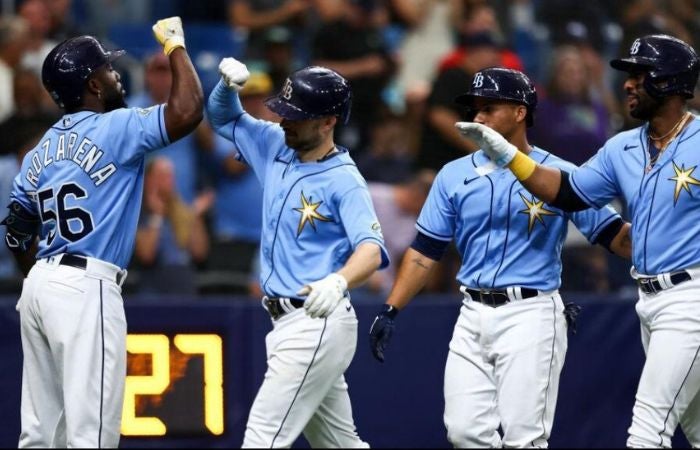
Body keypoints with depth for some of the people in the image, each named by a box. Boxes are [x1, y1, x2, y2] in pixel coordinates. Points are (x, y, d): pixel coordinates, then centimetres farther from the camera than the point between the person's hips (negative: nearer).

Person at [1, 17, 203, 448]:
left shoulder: (39, 153, 16)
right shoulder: (115, 129, -7)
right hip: (86, 288, -8)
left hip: (40, 285, 8)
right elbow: (188, 111, -17)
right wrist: (175, 44, -2)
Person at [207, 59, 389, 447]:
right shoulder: (276, 147, 8)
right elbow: (223, 117, 21)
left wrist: (338, 281, -50)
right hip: (288, 322, 9)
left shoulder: (344, 181, -15)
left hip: (317, 324, -9)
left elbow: (371, 249, -28)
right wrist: (229, 84, -2)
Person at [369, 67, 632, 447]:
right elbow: (425, 251, 11)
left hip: (531, 316, -5)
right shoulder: (455, 176, 10)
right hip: (473, 316, 5)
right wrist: (390, 311, 3)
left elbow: (616, 236, -4)